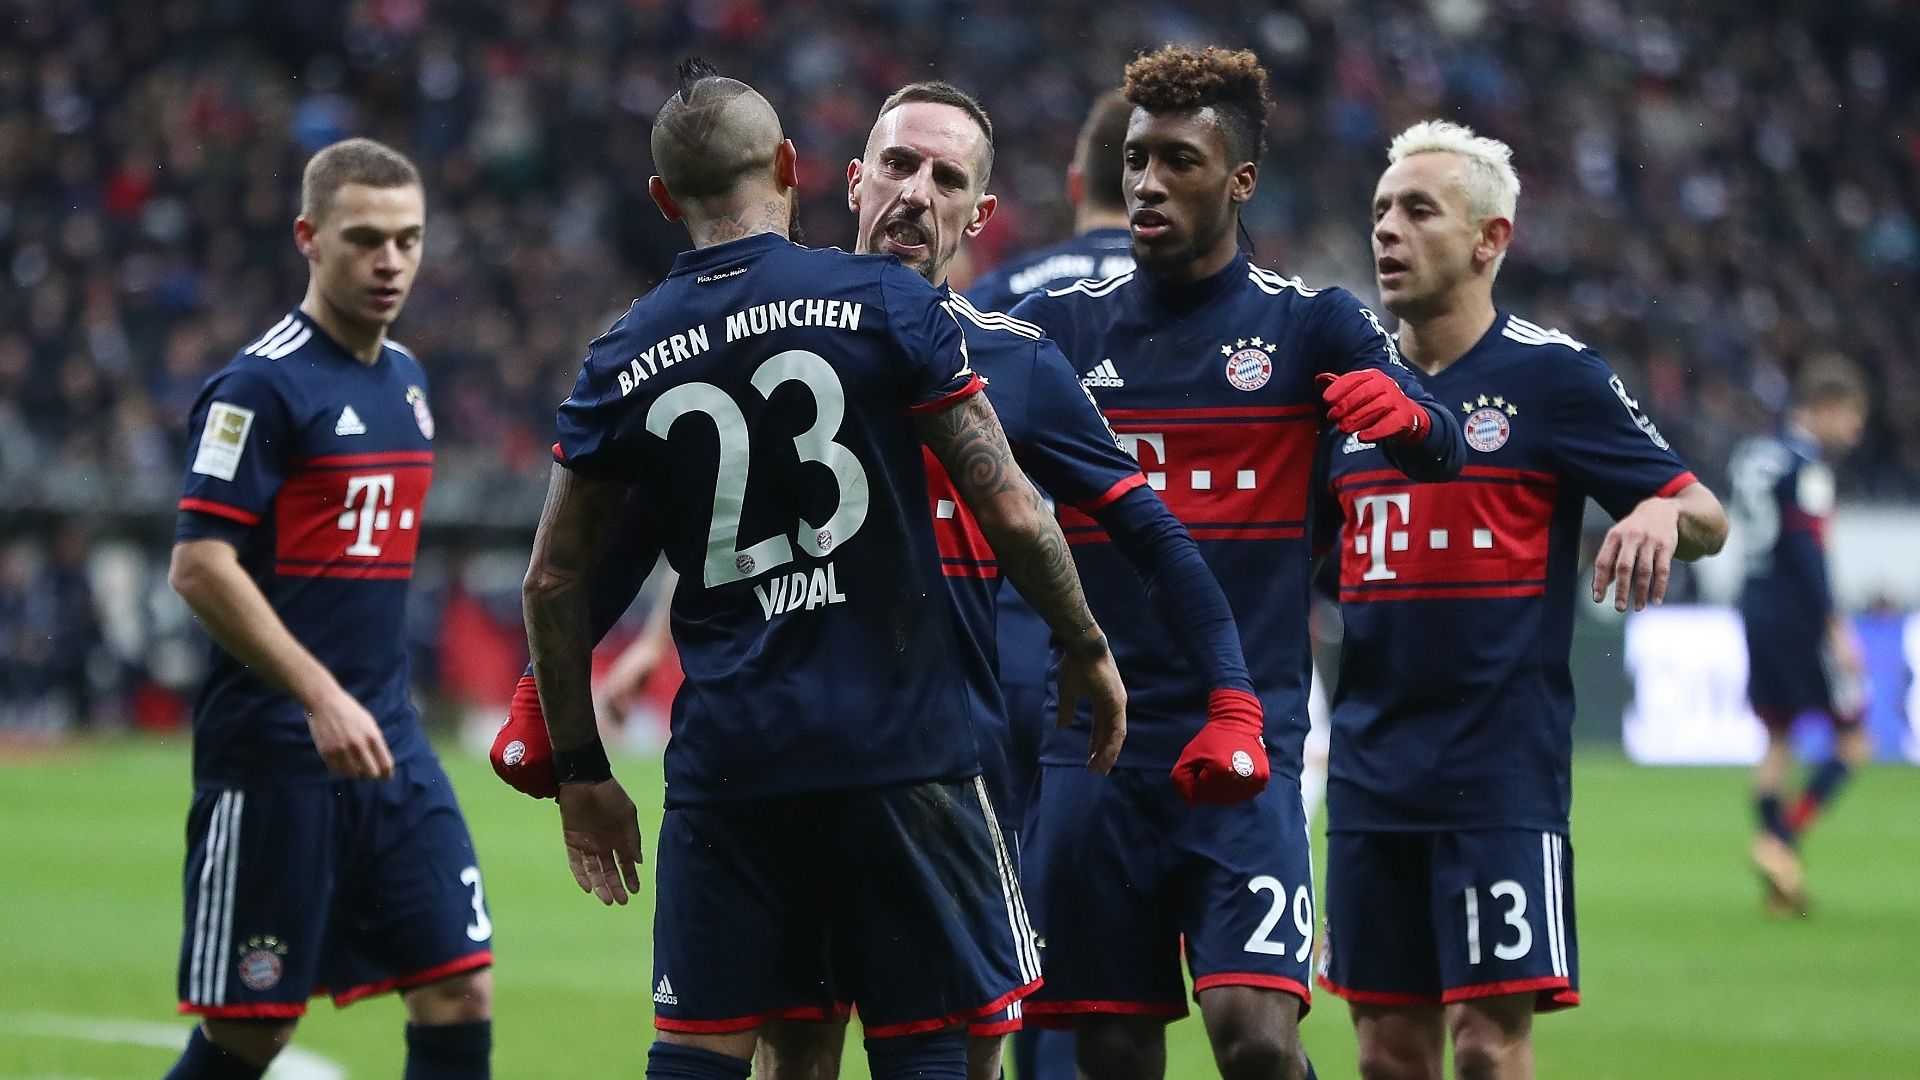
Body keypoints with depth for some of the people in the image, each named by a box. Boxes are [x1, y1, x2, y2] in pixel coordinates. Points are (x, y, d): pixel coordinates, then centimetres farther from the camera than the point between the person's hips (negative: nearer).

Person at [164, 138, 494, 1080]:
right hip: (271, 748, -7)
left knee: (461, 991, -2)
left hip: (386, 745, 7)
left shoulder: (403, 380, 14)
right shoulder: (263, 383, -11)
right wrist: (322, 699, -21)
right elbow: (200, 567, -16)